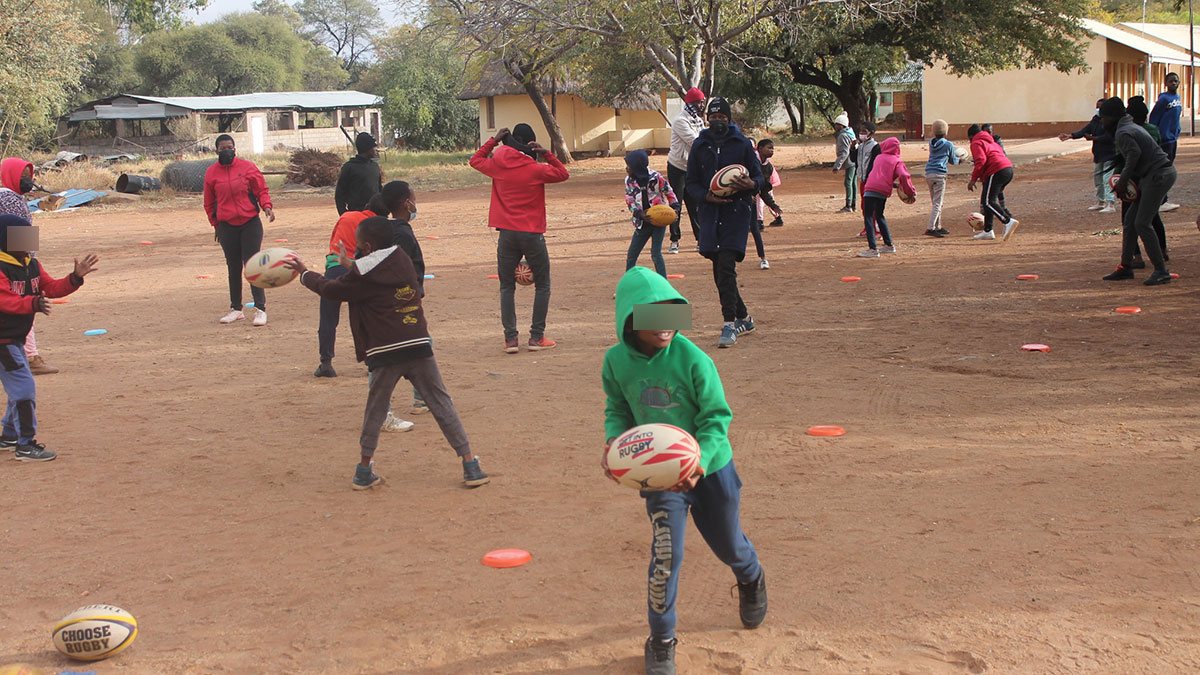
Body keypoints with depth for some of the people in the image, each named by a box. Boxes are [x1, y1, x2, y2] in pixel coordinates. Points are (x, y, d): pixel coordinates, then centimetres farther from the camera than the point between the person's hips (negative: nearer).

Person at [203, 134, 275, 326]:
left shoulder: (247, 167, 0)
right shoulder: (211, 173, 5)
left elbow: (261, 190, 3)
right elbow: (209, 203, 13)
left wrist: (267, 206, -15)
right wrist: (216, 225, 10)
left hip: (250, 224, -2)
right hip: (226, 226, 2)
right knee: (233, 269, 10)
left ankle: (260, 309, -4)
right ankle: (236, 309, 21)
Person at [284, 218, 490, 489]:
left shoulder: (363, 275, -3)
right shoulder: (403, 260, 12)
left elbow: (331, 289, 11)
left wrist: (304, 273, 27)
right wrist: (352, 266, 38)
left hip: (386, 354, -3)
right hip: (419, 346, 3)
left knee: (375, 410, 14)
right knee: (442, 405, 5)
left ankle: (365, 470, 18)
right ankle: (470, 465, 1)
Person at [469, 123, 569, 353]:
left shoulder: (498, 166, 0)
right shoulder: (536, 170, -7)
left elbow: (476, 160, 20)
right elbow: (563, 174, 7)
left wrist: (493, 140, 19)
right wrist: (547, 154, -1)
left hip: (507, 235, 2)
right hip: (532, 235, -2)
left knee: (507, 287, 9)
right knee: (542, 285, 10)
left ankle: (510, 338, 2)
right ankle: (537, 337, 6)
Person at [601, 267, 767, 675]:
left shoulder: (691, 359, -22)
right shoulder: (617, 360, -12)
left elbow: (716, 416, -16)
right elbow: (617, 409, 5)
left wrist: (701, 462, -31)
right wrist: (614, 441, -16)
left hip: (710, 469, 0)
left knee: (728, 546, 19)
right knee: (665, 554, -12)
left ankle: (751, 580, 58)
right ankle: (661, 642, 9)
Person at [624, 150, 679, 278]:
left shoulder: (655, 177, -11)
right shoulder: (629, 181, 0)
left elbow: (669, 192, 1)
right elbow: (629, 200, -3)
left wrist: (675, 208, -12)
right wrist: (639, 214, -20)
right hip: (642, 222, 4)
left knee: (656, 253, -9)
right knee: (631, 254, 8)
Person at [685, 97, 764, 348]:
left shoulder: (742, 144, 4)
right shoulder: (700, 146, 10)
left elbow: (759, 177, 7)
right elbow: (691, 183, 11)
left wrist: (752, 184, -17)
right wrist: (706, 196, -9)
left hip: (737, 212, -4)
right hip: (711, 212, 4)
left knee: (726, 267, -16)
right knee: (720, 271, 8)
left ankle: (730, 324, -15)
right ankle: (743, 317, 26)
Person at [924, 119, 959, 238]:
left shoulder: (931, 142, 13)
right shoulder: (948, 144, -2)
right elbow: (953, 161, 9)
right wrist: (959, 158, 32)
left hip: (928, 174, 7)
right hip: (939, 174, -7)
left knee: (934, 202, 16)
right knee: (937, 203, -7)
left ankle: (938, 227, 23)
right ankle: (930, 228, -18)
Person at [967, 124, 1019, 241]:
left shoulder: (976, 143, 3)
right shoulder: (991, 142, 31)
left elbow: (981, 160, -13)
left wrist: (974, 178, -12)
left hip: (996, 172, -9)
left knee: (988, 202, -11)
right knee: (988, 200, 18)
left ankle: (1009, 221, -29)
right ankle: (987, 231, 19)